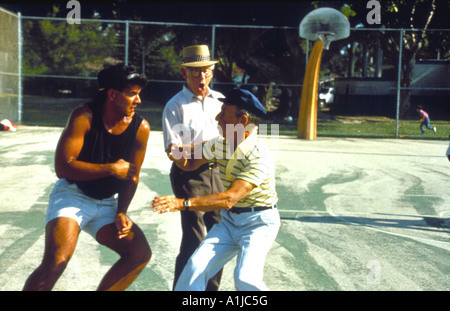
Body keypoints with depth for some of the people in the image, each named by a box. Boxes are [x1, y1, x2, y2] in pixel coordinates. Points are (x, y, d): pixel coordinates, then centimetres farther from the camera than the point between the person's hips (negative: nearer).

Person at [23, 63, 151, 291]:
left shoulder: (140, 127, -8)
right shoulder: (85, 117, -20)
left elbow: (131, 176, 1)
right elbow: (63, 167, -26)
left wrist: (121, 213, -12)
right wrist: (111, 169, -23)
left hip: (107, 204, 5)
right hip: (72, 195, -5)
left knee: (141, 254, -7)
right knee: (56, 262, -26)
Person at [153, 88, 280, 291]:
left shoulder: (259, 157, -25)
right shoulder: (220, 144, -1)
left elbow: (230, 198, -35)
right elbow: (191, 164, 14)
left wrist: (182, 203, -41)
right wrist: (180, 156, -12)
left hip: (258, 222, -6)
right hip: (230, 220, 6)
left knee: (245, 277, -26)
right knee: (196, 267, -9)